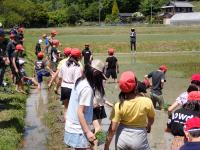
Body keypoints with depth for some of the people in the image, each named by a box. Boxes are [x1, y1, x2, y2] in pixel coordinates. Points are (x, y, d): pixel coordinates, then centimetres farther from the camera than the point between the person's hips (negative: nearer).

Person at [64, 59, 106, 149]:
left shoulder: (80, 81, 4)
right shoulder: (87, 88, -21)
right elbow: (80, 112, -21)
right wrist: (88, 132, -19)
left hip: (72, 126, 9)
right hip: (78, 130, -9)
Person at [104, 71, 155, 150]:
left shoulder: (119, 105, -16)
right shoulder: (147, 102, -16)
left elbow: (113, 129, -13)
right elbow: (151, 120, 1)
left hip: (122, 139, 1)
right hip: (139, 139, -1)